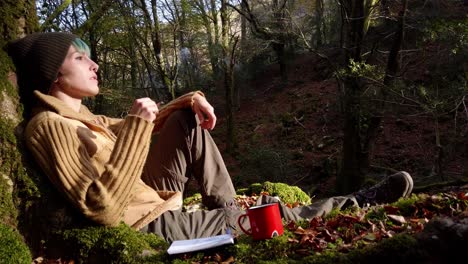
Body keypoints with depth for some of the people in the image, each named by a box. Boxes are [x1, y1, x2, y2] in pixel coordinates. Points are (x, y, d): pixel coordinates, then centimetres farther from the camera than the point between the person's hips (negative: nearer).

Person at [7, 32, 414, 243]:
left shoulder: (75, 116, 8)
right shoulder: (50, 126, -21)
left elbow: (127, 133, 19)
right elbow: (103, 209, -30)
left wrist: (188, 101, 2)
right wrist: (138, 124, -27)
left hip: (150, 199, 9)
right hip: (150, 225, -9)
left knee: (187, 121, 8)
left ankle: (224, 209, 10)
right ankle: (353, 204, 21)